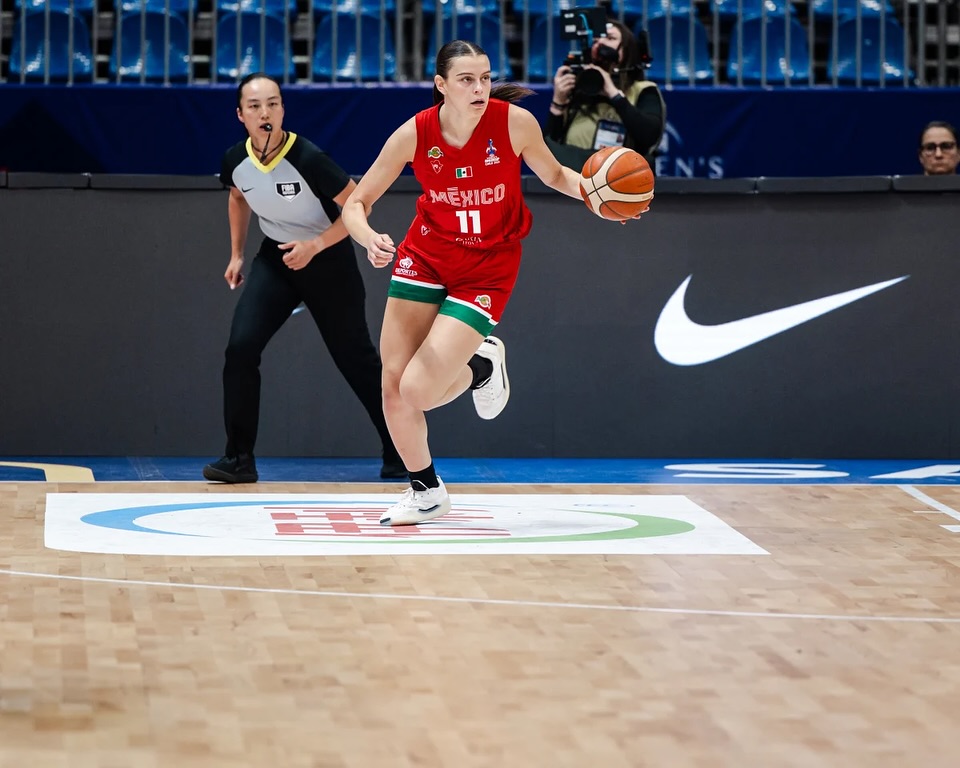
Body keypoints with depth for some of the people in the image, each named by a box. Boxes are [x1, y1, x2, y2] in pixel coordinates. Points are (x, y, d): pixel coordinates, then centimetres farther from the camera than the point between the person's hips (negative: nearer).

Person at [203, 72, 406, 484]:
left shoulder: (307, 158, -28)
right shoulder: (235, 160, -12)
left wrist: (314, 246, -26)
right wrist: (236, 255, 13)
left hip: (328, 260, -4)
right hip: (275, 258, 4)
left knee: (355, 358, 7)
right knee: (240, 347, -14)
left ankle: (398, 452, 25)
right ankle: (239, 458, -6)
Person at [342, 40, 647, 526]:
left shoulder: (515, 122, -17)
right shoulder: (414, 134, -15)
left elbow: (554, 176, 2)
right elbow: (356, 204, -8)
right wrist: (371, 240, -29)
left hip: (487, 267, -3)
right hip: (425, 256, 3)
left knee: (418, 390, -15)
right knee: (392, 383, 0)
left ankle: (482, 368, 22)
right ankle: (426, 491, 26)